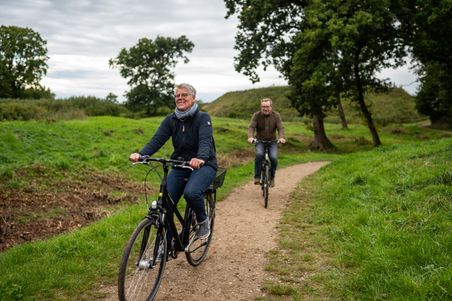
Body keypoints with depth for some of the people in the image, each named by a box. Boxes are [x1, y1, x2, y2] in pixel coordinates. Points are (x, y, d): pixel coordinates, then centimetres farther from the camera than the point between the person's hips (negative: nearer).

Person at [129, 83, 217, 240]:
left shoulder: (203, 118, -9)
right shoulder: (170, 120, 4)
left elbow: (205, 140, -27)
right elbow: (157, 139, -10)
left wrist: (200, 158, -49)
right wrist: (140, 154, -30)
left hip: (203, 165, -4)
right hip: (179, 165, 4)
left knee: (191, 192, -33)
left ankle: (203, 221, -2)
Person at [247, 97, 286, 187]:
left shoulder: (276, 115, -4)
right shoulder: (256, 115, -7)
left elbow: (280, 128, -13)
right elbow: (251, 127, -17)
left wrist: (281, 137, -33)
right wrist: (250, 137, -37)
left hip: (272, 141, 1)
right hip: (260, 141, -1)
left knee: (273, 158, -21)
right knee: (259, 154, -29)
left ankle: (272, 177, 3)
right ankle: (257, 177, -17)